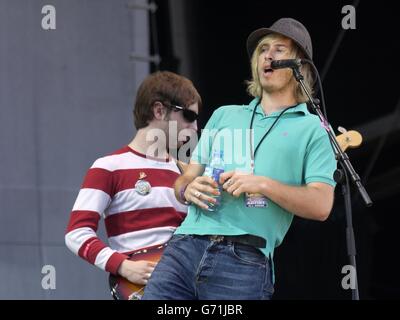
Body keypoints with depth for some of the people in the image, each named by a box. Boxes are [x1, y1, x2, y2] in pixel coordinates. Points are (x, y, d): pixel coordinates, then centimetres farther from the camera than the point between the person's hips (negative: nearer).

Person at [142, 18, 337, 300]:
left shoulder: (312, 129, 9)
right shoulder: (223, 116, 24)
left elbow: (321, 205, -2)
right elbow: (185, 179, 23)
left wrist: (264, 185, -14)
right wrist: (188, 188, -1)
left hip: (245, 259, -4)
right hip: (185, 247, 4)